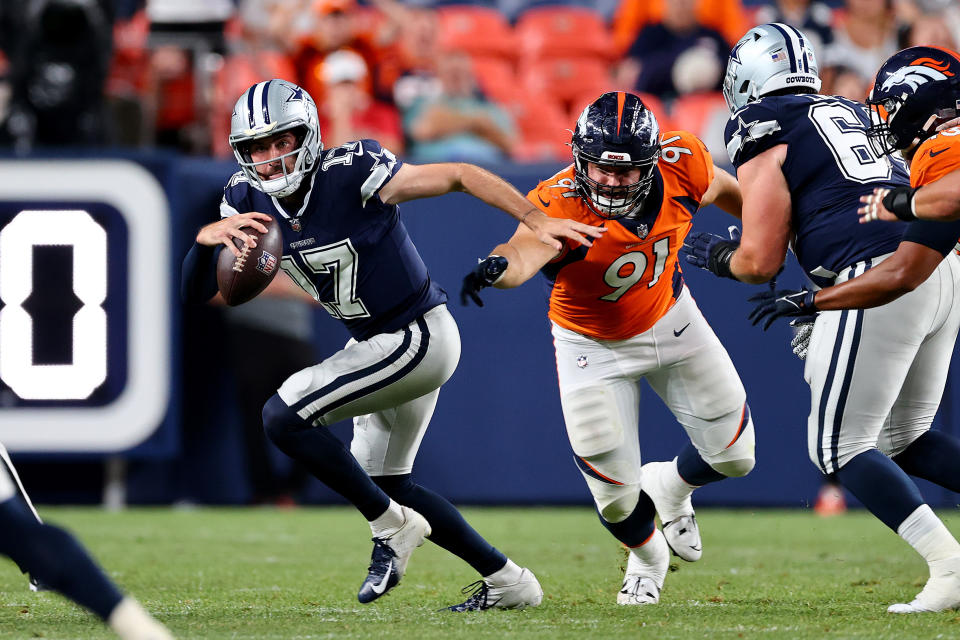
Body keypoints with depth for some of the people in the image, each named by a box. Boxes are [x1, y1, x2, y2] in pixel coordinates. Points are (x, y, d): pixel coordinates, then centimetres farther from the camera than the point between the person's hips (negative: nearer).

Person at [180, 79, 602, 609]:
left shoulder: (348, 175, -23)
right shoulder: (248, 199, -4)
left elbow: (459, 176, -19)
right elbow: (198, 292, -8)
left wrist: (537, 221, -28)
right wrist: (206, 239, -29)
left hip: (416, 340, -9)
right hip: (378, 345, 9)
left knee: (283, 417, -17)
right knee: (382, 482, 20)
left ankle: (392, 526, -3)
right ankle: (507, 582, 30)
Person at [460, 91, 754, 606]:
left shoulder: (681, 164, -25)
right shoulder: (561, 205, -37)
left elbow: (727, 192, -1)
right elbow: (526, 251, -59)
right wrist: (497, 266, -83)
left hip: (670, 320, 3)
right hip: (593, 346, -3)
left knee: (733, 455, 7)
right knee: (615, 494, -2)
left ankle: (668, 487, 42)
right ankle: (647, 556, 34)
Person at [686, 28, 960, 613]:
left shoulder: (765, 142, 0)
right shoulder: (851, 113, 23)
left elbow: (760, 262, -1)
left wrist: (715, 256, 19)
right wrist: (811, 299, 30)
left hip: (882, 283, -8)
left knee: (841, 447, 1)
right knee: (904, 439, 19)